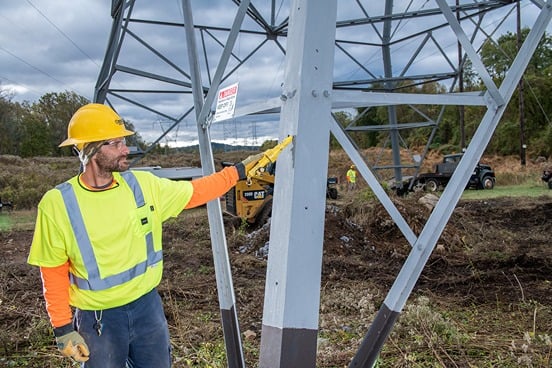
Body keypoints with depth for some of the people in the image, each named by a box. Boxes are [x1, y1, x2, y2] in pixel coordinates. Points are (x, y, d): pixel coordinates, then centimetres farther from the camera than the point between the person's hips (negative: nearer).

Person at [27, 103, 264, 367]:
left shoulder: (143, 185, -6)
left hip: (147, 305, 3)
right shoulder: (57, 204, -15)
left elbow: (195, 192, 5)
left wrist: (239, 171, 2)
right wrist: (62, 327, -9)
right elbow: (54, 273, -8)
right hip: (99, 318, -3)